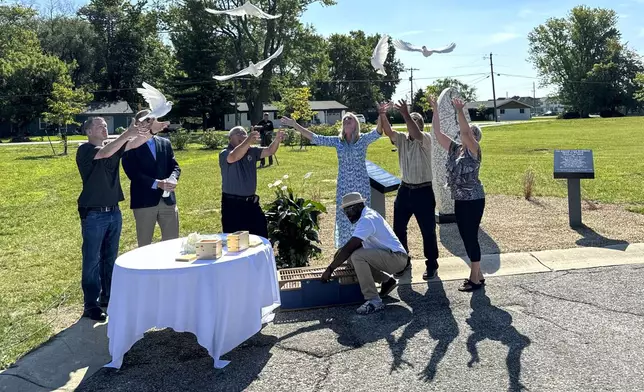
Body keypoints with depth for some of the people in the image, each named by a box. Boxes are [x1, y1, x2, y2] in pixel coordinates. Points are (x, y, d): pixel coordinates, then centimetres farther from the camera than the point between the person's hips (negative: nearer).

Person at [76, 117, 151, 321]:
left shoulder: (113, 147, 10)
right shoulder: (85, 150, -8)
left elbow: (135, 143, -5)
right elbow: (105, 153, -28)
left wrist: (149, 131, -23)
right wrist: (128, 132, -34)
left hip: (114, 212, 6)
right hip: (94, 214, -6)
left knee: (110, 258, 15)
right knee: (92, 261, 1)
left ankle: (107, 297, 27)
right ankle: (91, 304, 9)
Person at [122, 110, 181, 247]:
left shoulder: (165, 143, 13)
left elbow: (175, 166, 9)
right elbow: (133, 173, -12)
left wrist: (172, 179, -14)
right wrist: (157, 183, -21)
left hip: (168, 199, 4)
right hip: (144, 201, -4)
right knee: (144, 245, 7)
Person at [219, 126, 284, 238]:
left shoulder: (252, 151, 5)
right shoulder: (224, 154, -11)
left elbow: (269, 151, -7)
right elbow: (233, 157, -34)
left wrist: (277, 140, -29)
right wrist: (248, 141, -48)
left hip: (251, 202, 5)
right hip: (232, 204, -5)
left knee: (261, 235, 13)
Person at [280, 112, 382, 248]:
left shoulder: (364, 139, -3)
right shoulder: (337, 141, 4)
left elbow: (377, 132, -20)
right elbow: (315, 138, 3)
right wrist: (295, 125, -2)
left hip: (361, 186, -3)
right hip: (343, 187, 3)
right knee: (344, 218, 8)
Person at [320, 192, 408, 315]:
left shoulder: (367, 219, -19)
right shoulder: (367, 215, 12)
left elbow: (349, 247, -25)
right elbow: (354, 245, 22)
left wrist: (330, 269, -21)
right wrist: (341, 251, 6)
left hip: (397, 258, -10)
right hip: (389, 256, 10)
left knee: (357, 256, -27)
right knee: (352, 255, 6)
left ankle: (374, 301, -22)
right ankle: (387, 281, 13)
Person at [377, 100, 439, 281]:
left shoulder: (426, 139, -7)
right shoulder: (401, 139, 4)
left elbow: (416, 134, -30)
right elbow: (388, 131, -13)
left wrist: (406, 114, -40)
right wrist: (382, 115, -31)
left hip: (423, 191, -5)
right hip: (404, 190, 5)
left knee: (428, 230, 3)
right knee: (399, 228, 11)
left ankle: (431, 264, 18)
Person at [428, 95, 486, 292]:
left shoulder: (473, 150, -10)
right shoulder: (454, 148, 9)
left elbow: (465, 131, -28)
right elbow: (437, 132, 6)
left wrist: (460, 111, -29)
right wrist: (435, 110, 1)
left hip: (474, 200, -8)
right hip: (459, 200, 8)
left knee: (471, 238, -3)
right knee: (466, 238, 13)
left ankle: (475, 279, 8)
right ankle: (477, 274, 26)